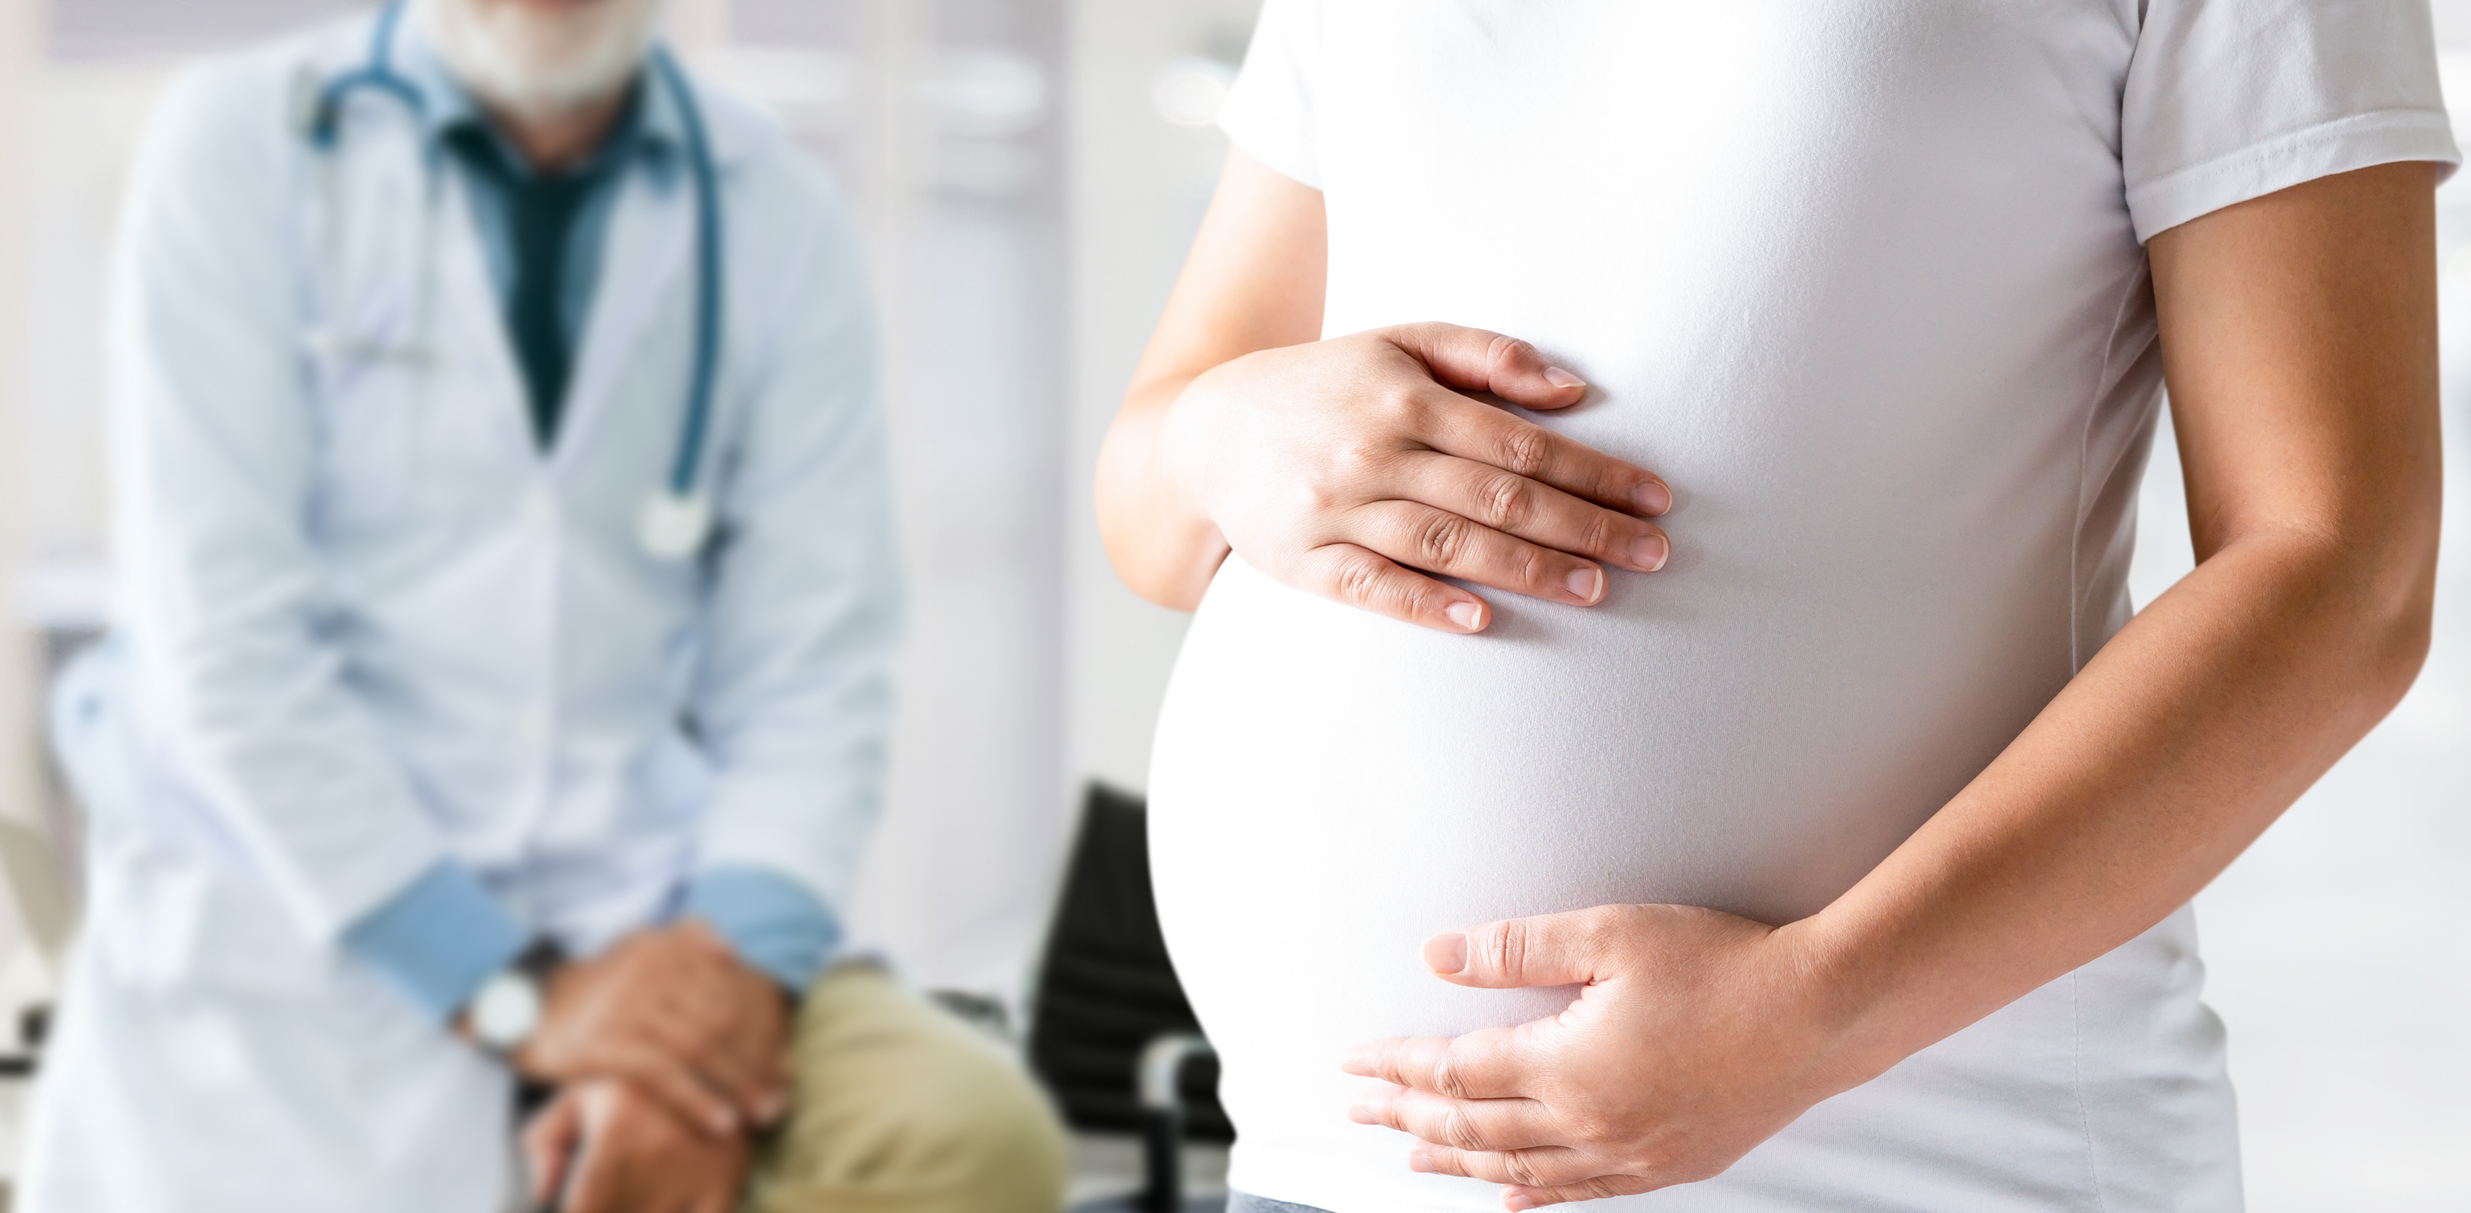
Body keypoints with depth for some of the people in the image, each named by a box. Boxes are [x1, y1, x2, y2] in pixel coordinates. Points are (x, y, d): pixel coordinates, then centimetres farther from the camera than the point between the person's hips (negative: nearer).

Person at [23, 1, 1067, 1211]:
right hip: (293, 926, -2)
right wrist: (512, 995, -16)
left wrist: (732, 973, -17)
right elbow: (225, 644, -10)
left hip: (640, 925, 2)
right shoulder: (241, 144, -3)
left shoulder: (775, 211, 3)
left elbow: (809, 670, 0)